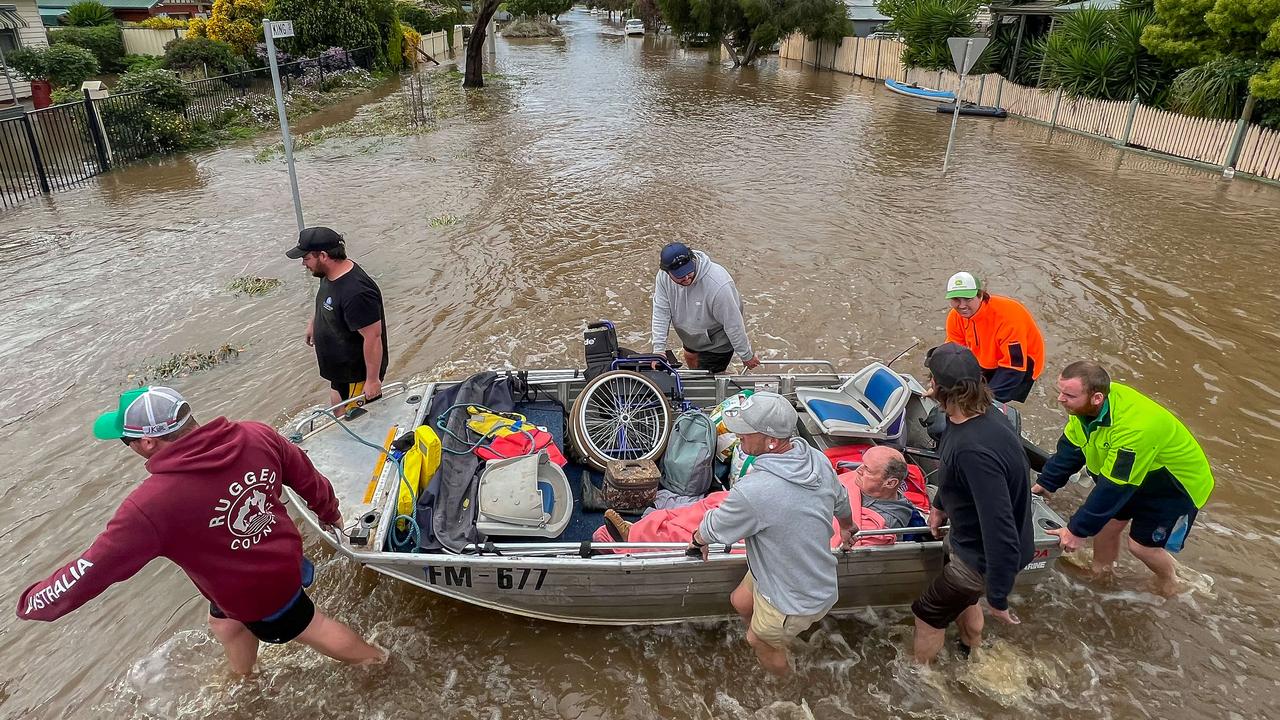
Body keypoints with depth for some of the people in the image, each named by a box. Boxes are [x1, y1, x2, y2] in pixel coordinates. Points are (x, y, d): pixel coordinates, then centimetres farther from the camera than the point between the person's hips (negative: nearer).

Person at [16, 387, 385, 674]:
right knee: (225, 624, 31)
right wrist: (330, 512, 16)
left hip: (255, 594, -7)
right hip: (280, 561, 7)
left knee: (308, 627, 19)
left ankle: (373, 657, 42)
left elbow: (94, 568, -21)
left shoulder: (151, 505, -34)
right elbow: (307, 477, -4)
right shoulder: (256, 436, -20)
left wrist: (32, 604, 0)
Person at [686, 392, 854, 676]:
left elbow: (713, 528, -17)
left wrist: (698, 539, 7)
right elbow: (842, 501, 7)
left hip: (795, 601, -7)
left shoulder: (753, 491, -39)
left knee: (760, 641, 23)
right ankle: (776, 641, 52)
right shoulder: (817, 458, -15)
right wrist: (847, 528, 30)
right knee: (741, 602, 27)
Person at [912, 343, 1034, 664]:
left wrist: (997, 598, -26)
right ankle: (973, 651, 59)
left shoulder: (976, 450, -42)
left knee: (929, 613, 13)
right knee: (961, 597, 32)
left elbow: (1000, 531, -38)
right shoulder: (979, 414, -11)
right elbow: (952, 467, 10)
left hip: (981, 555, -8)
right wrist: (939, 504, 24)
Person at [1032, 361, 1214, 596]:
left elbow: (1112, 489, -35)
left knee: (1141, 544, 0)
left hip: (1178, 483, -6)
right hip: (1132, 472, 6)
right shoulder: (1085, 405, -21)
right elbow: (1070, 448, -4)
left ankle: (1169, 581, 31)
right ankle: (1101, 570, 32)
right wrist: (1045, 484, -2)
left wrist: (1078, 531, -27)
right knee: (1107, 522, 7)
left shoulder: (1133, 429, -42)